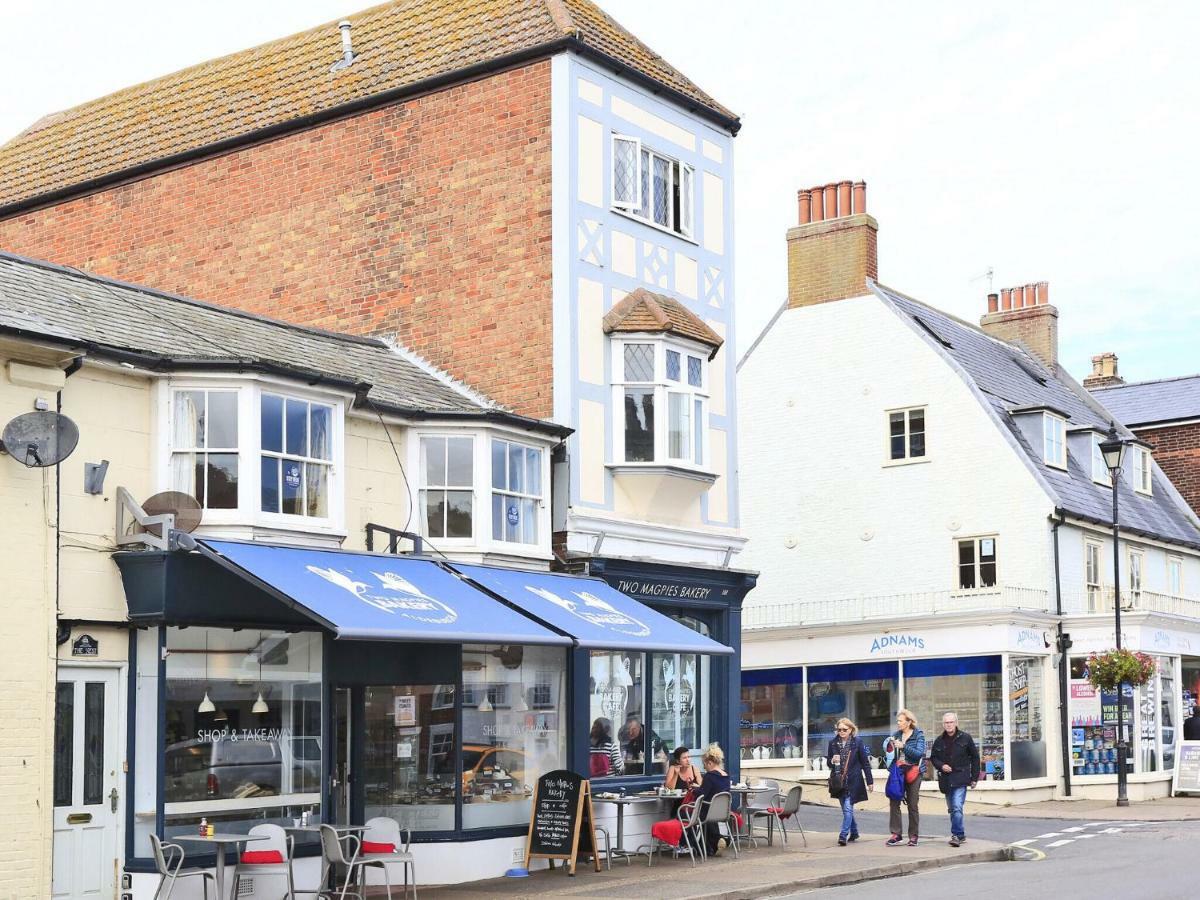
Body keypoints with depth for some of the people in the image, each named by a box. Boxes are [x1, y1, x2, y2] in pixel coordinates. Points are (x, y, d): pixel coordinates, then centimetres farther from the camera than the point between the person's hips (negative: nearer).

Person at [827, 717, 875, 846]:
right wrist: (832, 761, -12)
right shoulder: (833, 743, 5)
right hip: (839, 782, 4)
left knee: (848, 808, -12)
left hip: (853, 781, -4)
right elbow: (828, 762, 13)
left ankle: (843, 836, -14)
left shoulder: (857, 743, -4)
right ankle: (854, 832, 30)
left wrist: (870, 781, 0)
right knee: (846, 809, 13)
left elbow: (865, 762, 0)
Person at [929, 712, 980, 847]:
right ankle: (961, 835, 20)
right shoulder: (939, 741, 7)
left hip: (960, 779, -4)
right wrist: (941, 766, -7)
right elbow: (933, 758, 15)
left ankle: (957, 835, -18)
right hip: (946, 779, 5)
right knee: (952, 809, 10)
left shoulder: (965, 738, -1)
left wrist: (974, 778, 2)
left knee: (957, 808, -17)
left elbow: (975, 757, 4)